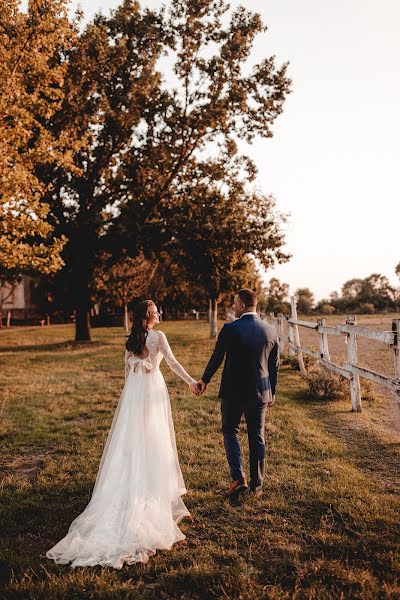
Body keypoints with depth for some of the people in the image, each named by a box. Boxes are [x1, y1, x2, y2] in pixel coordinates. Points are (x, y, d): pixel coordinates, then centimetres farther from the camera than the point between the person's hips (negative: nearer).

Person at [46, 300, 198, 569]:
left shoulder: (131, 340, 6)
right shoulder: (158, 336, -11)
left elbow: (127, 370, 12)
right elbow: (173, 362, -12)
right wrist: (192, 382, -3)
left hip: (133, 391, 5)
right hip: (153, 388, -5)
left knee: (132, 439, 11)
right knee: (153, 440, 6)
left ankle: (131, 487, 21)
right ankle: (155, 486, 16)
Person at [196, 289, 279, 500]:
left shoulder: (230, 329, -14)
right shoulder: (270, 331, -1)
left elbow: (216, 358, -5)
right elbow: (274, 366, 6)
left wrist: (204, 380, 11)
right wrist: (272, 392, 19)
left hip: (233, 391, -4)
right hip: (260, 393, 4)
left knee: (230, 431, 15)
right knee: (257, 438, 14)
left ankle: (238, 478, 2)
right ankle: (257, 485, 23)